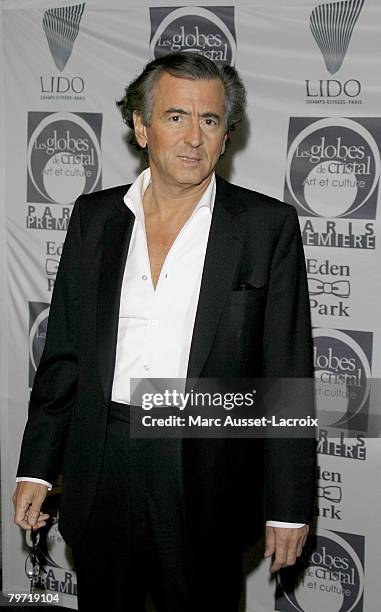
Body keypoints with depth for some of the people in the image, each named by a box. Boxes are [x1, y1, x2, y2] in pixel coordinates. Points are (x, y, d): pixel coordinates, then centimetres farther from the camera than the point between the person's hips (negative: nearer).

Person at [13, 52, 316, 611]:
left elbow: (288, 375, -4)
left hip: (208, 478, -2)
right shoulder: (94, 216, 6)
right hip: (101, 472, 3)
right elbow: (63, 354, 10)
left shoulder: (267, 226, -4)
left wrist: (289, 506, -5)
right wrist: (36, 468, 6)